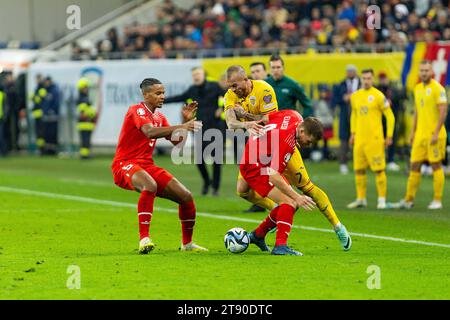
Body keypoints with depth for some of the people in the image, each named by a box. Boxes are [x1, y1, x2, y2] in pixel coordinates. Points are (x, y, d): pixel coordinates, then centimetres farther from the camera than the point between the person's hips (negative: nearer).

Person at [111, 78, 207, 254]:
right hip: (125, 165, -8)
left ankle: (187, 243, 19)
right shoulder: (137, 110, -11)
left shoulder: (159, 117, 15)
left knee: (186, 197, 0)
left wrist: (186, 121, -2)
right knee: (150, 186, -41)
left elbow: (176, 141, 13)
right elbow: (150, 132, -30)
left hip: (147, 166, 8)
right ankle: (144, 238, -40)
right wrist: (181, 127, -37)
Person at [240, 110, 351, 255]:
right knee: (290, 202, -21)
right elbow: (274, 177, -35)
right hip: (255, 168, -10)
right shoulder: (286, 142, -33)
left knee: (292, 202, 12)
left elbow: (265, 118, 10)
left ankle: (258, 234, 24)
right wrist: (297, 197, -36)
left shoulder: (294, 116, -7)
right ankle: (280, 246, -24)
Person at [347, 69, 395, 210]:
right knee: (359, 170, 6)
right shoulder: (355, 96, 11)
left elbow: (390, 116, -3)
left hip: (374, 139, -6)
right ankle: (361, 199, 15)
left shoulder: (378, 96, -6)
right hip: (359, 139, 6)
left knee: (379, 169, -4)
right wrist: (353, 133, 19)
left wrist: (389, 136, -6)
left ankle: (382, 200, 1)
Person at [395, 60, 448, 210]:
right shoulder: (418, 88, 14)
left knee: (436, 165, -2)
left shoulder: (437, 88, -10)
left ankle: (437, 200, 4)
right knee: (414, 165, 6)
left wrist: (436, 133, -18)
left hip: (434, 134, -7)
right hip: (420, 134, 7)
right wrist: (413, 132, 18)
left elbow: (443, 112, -14)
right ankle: (409, 199, 12)